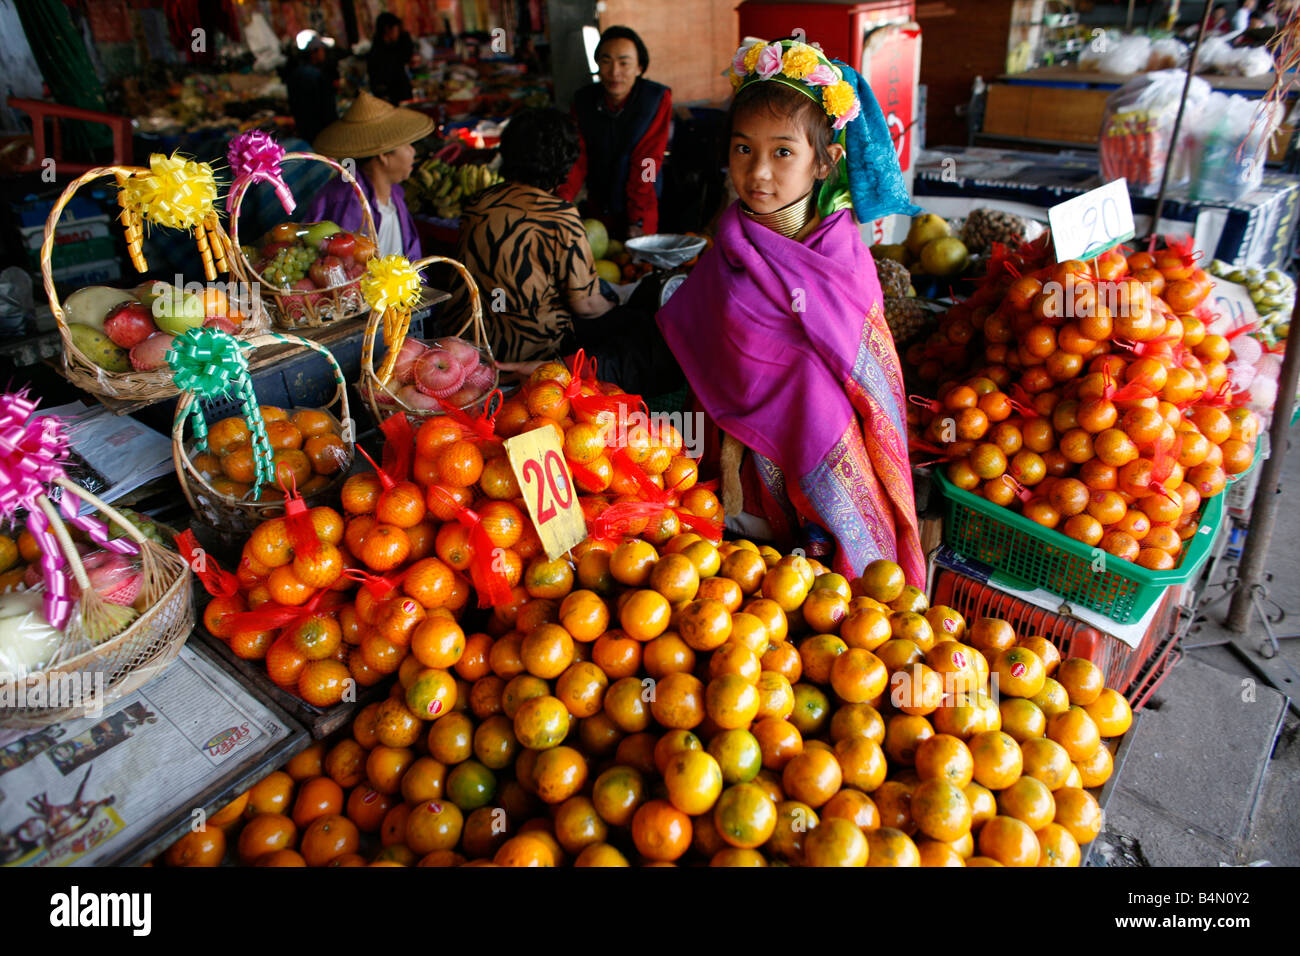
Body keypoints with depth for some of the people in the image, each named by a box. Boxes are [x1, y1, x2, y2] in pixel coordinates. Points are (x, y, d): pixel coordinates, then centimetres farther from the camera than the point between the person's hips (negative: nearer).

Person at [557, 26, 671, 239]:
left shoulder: (658, 99, -14)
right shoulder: (584, 100, -5)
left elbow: (646, 163, -17)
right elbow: (578, 157, -9)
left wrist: (638, 220, -21)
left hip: (641, 210, -3)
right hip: (598, 206, 3)